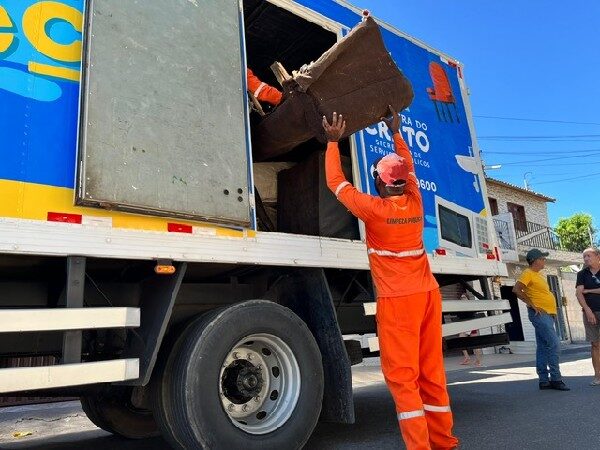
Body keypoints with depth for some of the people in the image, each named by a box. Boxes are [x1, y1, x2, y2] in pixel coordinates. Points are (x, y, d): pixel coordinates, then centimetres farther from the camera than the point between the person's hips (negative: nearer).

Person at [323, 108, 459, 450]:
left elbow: (336, 181, 3)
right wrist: (396, 132, 36)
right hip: (428, 293, 7)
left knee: (402, 376, -1)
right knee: (432, 372, 12)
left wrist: (334, 142, 11)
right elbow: (409, 167, 26)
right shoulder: (415, 202, 6)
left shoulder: (374, 209, -9)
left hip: (397, 300, -6)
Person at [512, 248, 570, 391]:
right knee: (554, 345, -13)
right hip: (540, 314, -9)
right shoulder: (528, 273, -9)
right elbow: (516, 290, -21)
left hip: (548, 315, 9)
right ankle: (556, 379, -8)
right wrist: (532, 304, -20)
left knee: (543, 347, 8)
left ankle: (544, 380, 11)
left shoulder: (539, 275, 20)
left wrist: (552, 311, 15)